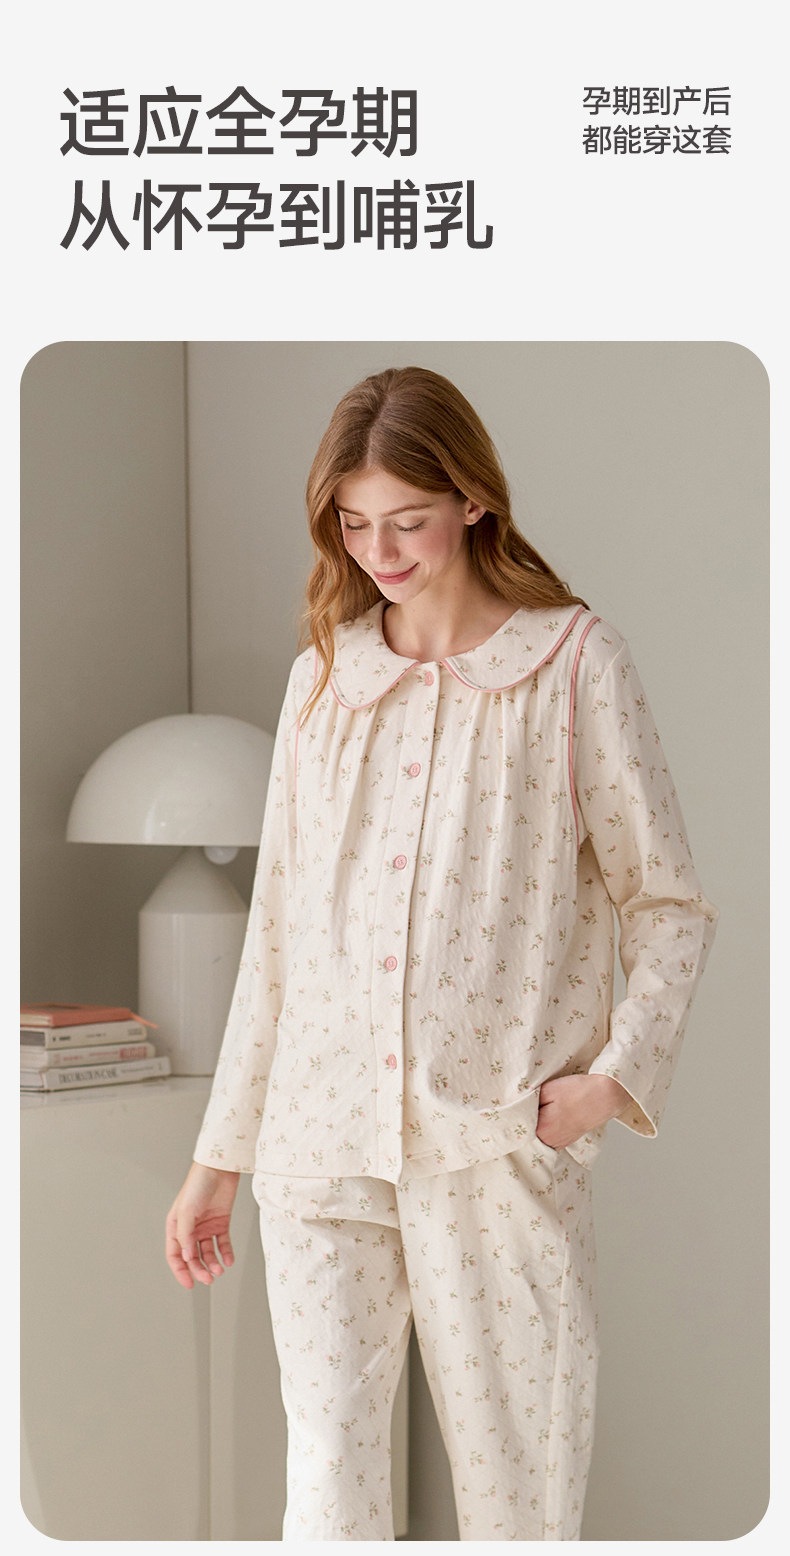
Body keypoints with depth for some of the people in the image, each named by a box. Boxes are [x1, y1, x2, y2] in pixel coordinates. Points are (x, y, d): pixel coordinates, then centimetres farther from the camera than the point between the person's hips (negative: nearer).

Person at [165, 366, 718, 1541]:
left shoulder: (574, 661, 0)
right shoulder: (323, 678, 11)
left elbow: (670, 901, 2)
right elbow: (276, 931, 15)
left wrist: (619, 1072, -12)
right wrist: (219, 1156, 13)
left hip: (503, 1146, -3)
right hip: (322, 1143, 3)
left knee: (523, 1483, 4)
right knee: (329, 1471, -1)